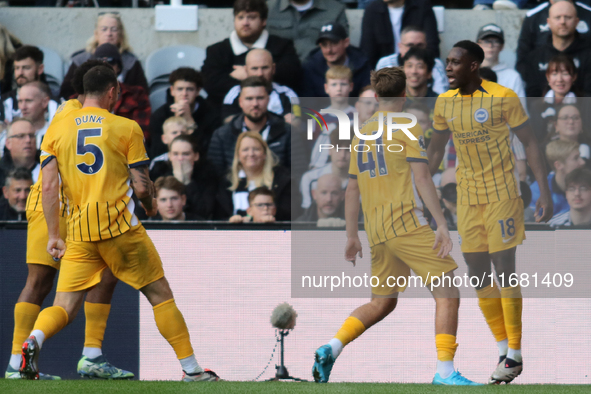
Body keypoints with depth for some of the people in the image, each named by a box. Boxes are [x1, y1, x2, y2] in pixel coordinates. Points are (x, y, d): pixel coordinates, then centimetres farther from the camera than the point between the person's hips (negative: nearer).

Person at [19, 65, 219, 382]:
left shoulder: (56, 131, 9)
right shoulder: (127, 128, 1)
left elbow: (49, 187, 3)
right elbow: (141, 187, -1)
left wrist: (53, 236, 5)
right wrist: (151, 207, 21)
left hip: (79, 233, 3)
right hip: (120, 226, -3)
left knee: (64, 306, 2)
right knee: (160, 295, 9)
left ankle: (33, 340, -30)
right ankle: (191, 370, 9)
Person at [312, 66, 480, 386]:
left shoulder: (362, 133, 15)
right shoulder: (408, 128, -4)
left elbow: (352, 189, 18)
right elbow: (422, 179, -12)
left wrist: (352, 236, 23)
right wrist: (442, 225, -12)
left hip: (376, 231, 7)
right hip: (407, 224, -7)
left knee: (382, 303, 17)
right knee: (447, 294, -4)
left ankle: (332, 348, 1)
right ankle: (445, 372, -12)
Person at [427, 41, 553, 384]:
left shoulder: (503, 97, -12)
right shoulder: (444, 103, 3)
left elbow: (530, 143, -8)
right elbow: (436, 150, 16)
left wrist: (545, 192, -12)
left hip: (502, 193, -5)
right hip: (468, 197, 6)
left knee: (505, 271, -6)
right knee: (478, 274, 5)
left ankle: (515, 355, 1)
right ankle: (503, 347, 15)